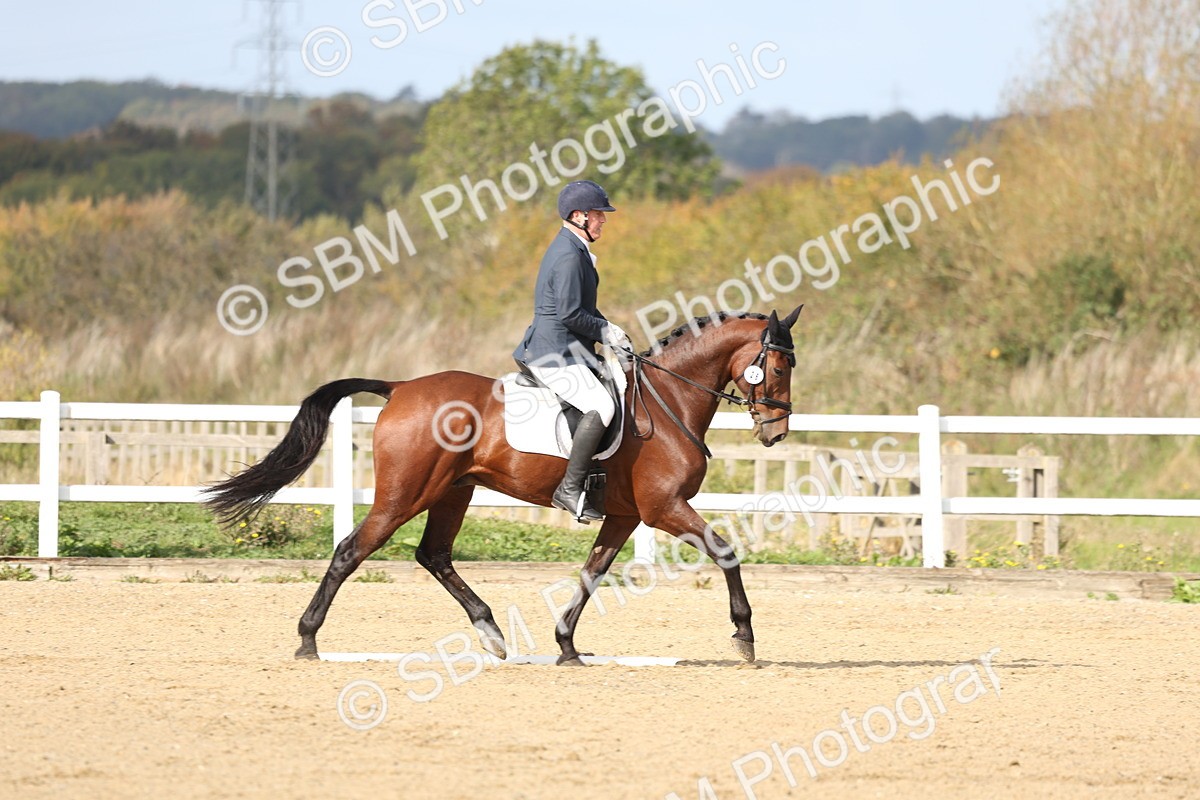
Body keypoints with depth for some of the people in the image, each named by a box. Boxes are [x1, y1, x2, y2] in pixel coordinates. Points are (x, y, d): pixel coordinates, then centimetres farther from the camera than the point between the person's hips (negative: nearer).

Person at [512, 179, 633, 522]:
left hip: (570, 352, 11)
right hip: (555, 355, -11)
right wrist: (607, 332, -11)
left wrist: (609, 330, 11)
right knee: (601, 407, -26)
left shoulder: (573, 250, 16)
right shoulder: (569, 256, -17)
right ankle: (570, 489, -25)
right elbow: (569, 314, -22)